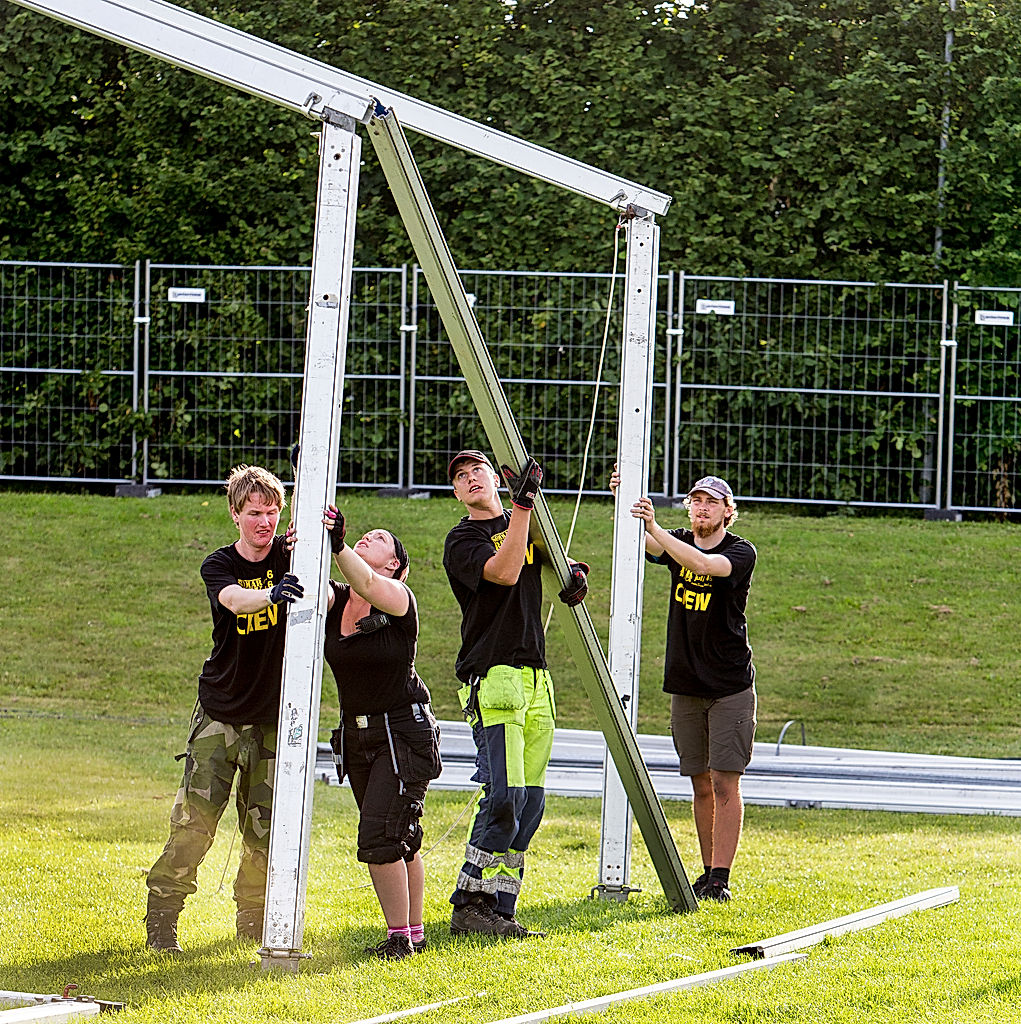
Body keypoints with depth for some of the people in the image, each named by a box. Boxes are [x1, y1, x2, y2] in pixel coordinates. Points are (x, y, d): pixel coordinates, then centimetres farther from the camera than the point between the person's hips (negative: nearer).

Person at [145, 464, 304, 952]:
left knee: (265, 832, 4)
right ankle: (160, 919, -4)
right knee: (193, 821, -11)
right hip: (220, 715, -1)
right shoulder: (218, 565, -4)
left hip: (273, 719, 1)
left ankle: (252, 921, 22)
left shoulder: (289, 553, -1)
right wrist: (273, 592, -50)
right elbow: (234, 600, -27)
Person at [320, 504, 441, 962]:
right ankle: (413, 934, 24)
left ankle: (400, 937, -6)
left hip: (403, 731, -7)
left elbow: (367, 585, -33)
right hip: (357, 735, 7)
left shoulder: (398, 599, -12)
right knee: (399, 841, 15)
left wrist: (338, 546, -50)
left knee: (380, 837, -15)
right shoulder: (335, 601, 4)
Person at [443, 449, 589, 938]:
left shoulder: (529, 527, 18)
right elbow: (504, 571, -21)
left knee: (530, 800, 3)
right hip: (492, 676, -7)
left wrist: (575, 573, 10)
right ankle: (468, 907, -11)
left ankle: (498, 910, 5)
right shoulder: (462, 541, -3)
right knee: (504, 793, -17)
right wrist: (523, 503, -22)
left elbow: (560, 560, 34)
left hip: (536, 677, 7)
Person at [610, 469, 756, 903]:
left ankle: (720, 878, -11)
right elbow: (648, 544, -13)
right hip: (685, 685, 5)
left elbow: (705, 564, -28)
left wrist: (654, 527, -37)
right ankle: (708, 873, 16)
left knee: (724, 782, -9)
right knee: (701, 784, 9)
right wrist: (627, 504, -32)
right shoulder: (678, 543, 8)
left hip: (731, 687, -5)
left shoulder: (741, 552, -8)